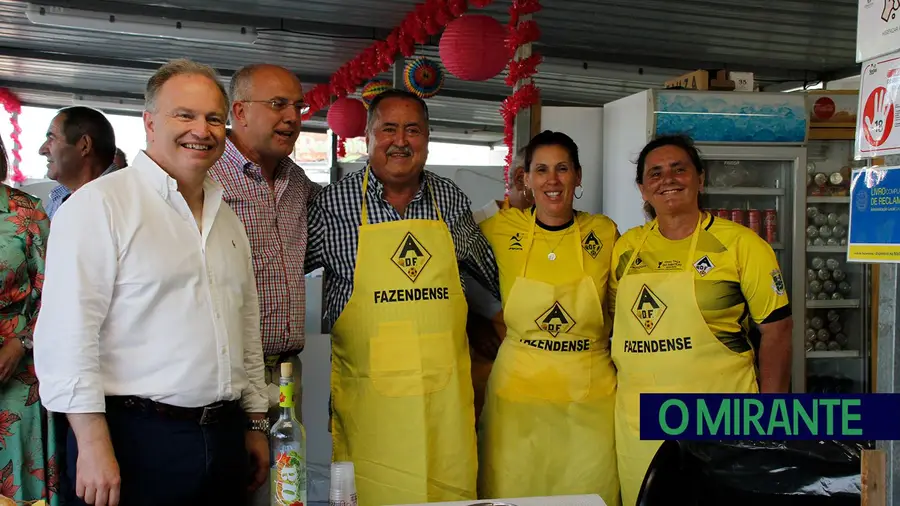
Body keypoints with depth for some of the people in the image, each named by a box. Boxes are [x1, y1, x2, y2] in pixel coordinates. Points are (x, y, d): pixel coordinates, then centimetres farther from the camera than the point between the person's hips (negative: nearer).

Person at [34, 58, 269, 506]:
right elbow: (67, 334, -14)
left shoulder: (228, 220, 15)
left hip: (224, 437, 7)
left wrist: (256, 423, 17)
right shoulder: (99, 204, -8)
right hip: (134, 438, -6)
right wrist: (93, 443, -17)